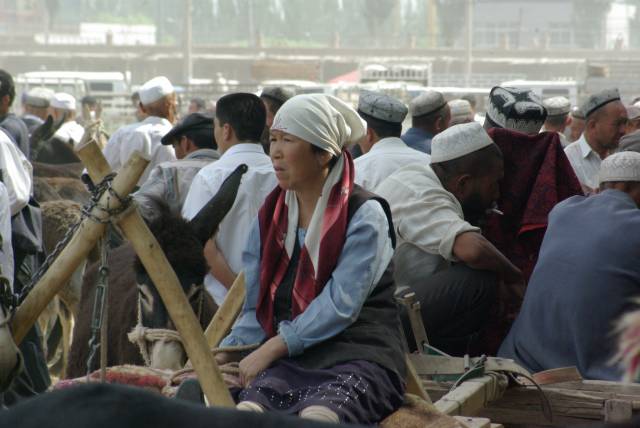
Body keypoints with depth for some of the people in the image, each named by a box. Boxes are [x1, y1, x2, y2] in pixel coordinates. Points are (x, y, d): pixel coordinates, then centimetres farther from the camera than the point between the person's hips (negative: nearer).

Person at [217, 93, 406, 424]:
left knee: (315, 415, -37)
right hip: (291, 358, 4)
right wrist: (220, 355, -3)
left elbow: (341, 304, -12)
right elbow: (257, 310, 15)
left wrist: (272, 348, -16)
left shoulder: (364, 214, -1)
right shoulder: (270, 217, 17)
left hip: (359, 355, -3)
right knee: (244, 411, -32)